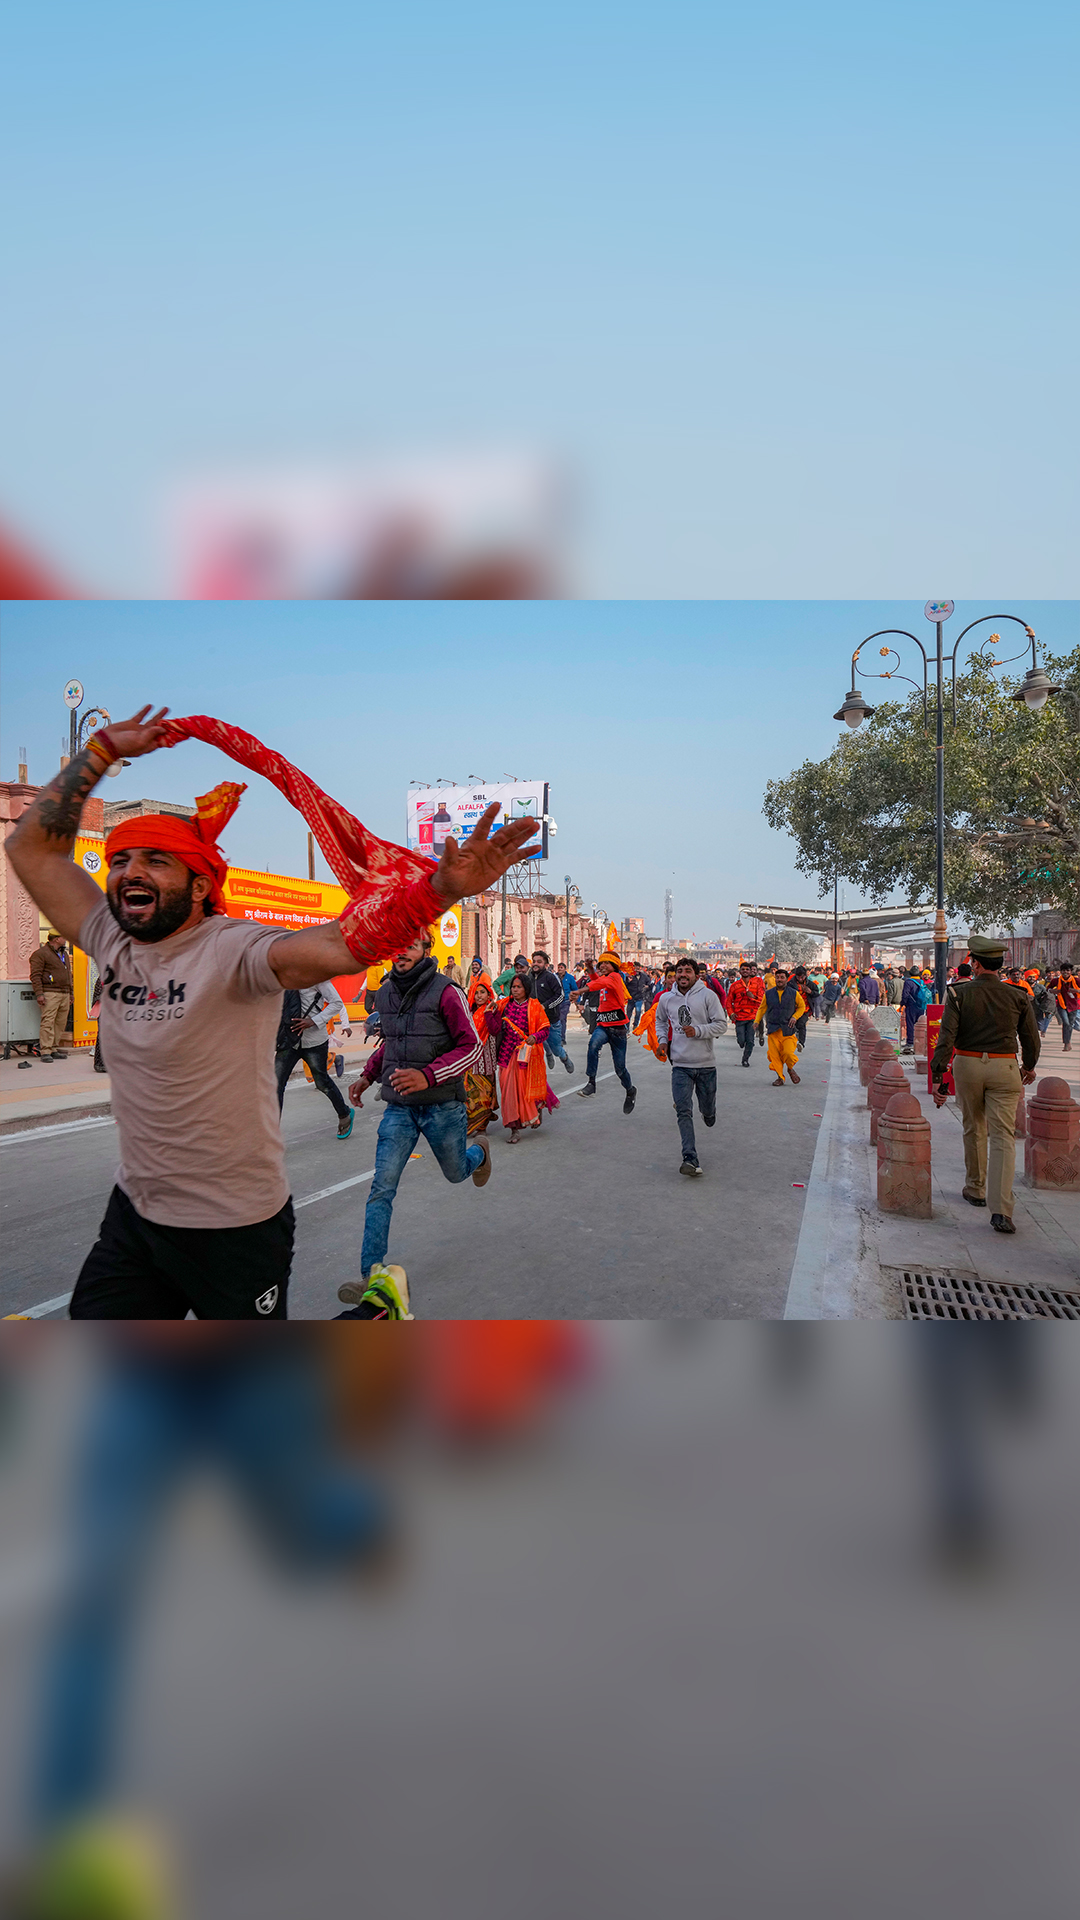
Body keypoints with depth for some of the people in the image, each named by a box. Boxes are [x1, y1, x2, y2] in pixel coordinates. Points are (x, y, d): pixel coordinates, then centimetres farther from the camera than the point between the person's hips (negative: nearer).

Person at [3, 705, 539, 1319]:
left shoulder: (232, 951, -21)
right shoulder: (113, 944, -1)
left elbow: (335, 946, -39)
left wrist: (442, 888, -54)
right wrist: (103, 750, 2)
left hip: (236, 1227, -6)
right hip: (134, 1215, 6)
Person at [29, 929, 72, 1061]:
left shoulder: (64, 954, 22)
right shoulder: (41, 953, -3)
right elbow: (35, 975, -8)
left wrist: (70, 994, 23)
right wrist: (39, 993, -16)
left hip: (65, 994, 8)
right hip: (50, 993, -8)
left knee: (61, 1023, 6)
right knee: (48, 1022, -12)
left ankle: (53, 1049, 12)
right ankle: (45, 1051, -12)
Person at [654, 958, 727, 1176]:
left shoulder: (707, 995, -7)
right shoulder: (666, 998, 4)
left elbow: (722, 1024, -6)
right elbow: (660, 1021, 23)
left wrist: (698, 1031, -19)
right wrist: (663, 1040, 6)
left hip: (706, 1064, -1)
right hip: (680, 1065, 1)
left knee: (708, 1111, 13)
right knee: (684, 1112, -10)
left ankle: (708, 1113, 51)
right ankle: (691, 1159, -10)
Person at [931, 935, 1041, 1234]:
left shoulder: (959, 993, -5)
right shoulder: (1018, 996, -1)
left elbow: (946, 1037, -12)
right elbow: (1031, 1038, 7)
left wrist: (937, 1075, -10)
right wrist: (1029, 1066, 26)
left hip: (967, 1065, 0)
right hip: (1004, 1067, 0)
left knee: (973, 1129, 20)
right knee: (1003, 1136, -2)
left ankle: (975, 1189, 35)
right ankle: (1001, 1209, -13)